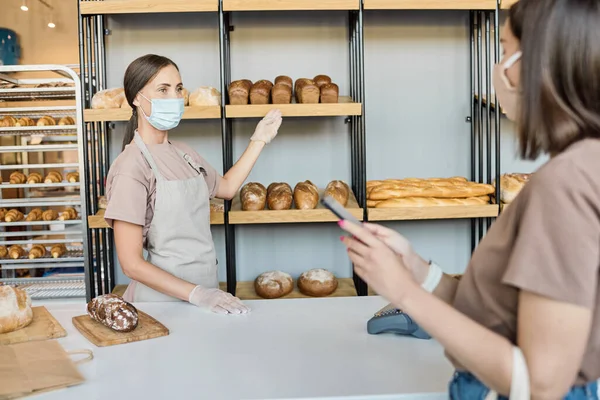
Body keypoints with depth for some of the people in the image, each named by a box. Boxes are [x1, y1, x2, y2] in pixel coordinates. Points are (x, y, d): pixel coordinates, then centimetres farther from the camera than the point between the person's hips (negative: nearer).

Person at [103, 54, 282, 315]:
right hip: (163, 296, -6)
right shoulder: (131, 168, -17)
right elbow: (132, 264, -17)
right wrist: (195, 294, -22)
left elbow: (226, 188, 22)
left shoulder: (183, 153, 4)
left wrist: (259, 140, 18)